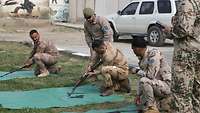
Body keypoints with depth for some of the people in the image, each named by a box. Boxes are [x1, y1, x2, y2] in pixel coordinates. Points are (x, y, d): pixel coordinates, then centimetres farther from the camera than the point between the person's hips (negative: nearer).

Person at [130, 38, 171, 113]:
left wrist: (136, 71, -12)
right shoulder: (142, 58, 8)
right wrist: (138, 94, 5)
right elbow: (143, 77, 10)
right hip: (157, 85, 9)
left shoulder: (153, 54, -18)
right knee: (140, 102, 6)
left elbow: (151, 75, -25)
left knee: (144, 81, -31)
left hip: (166, 85, -9)